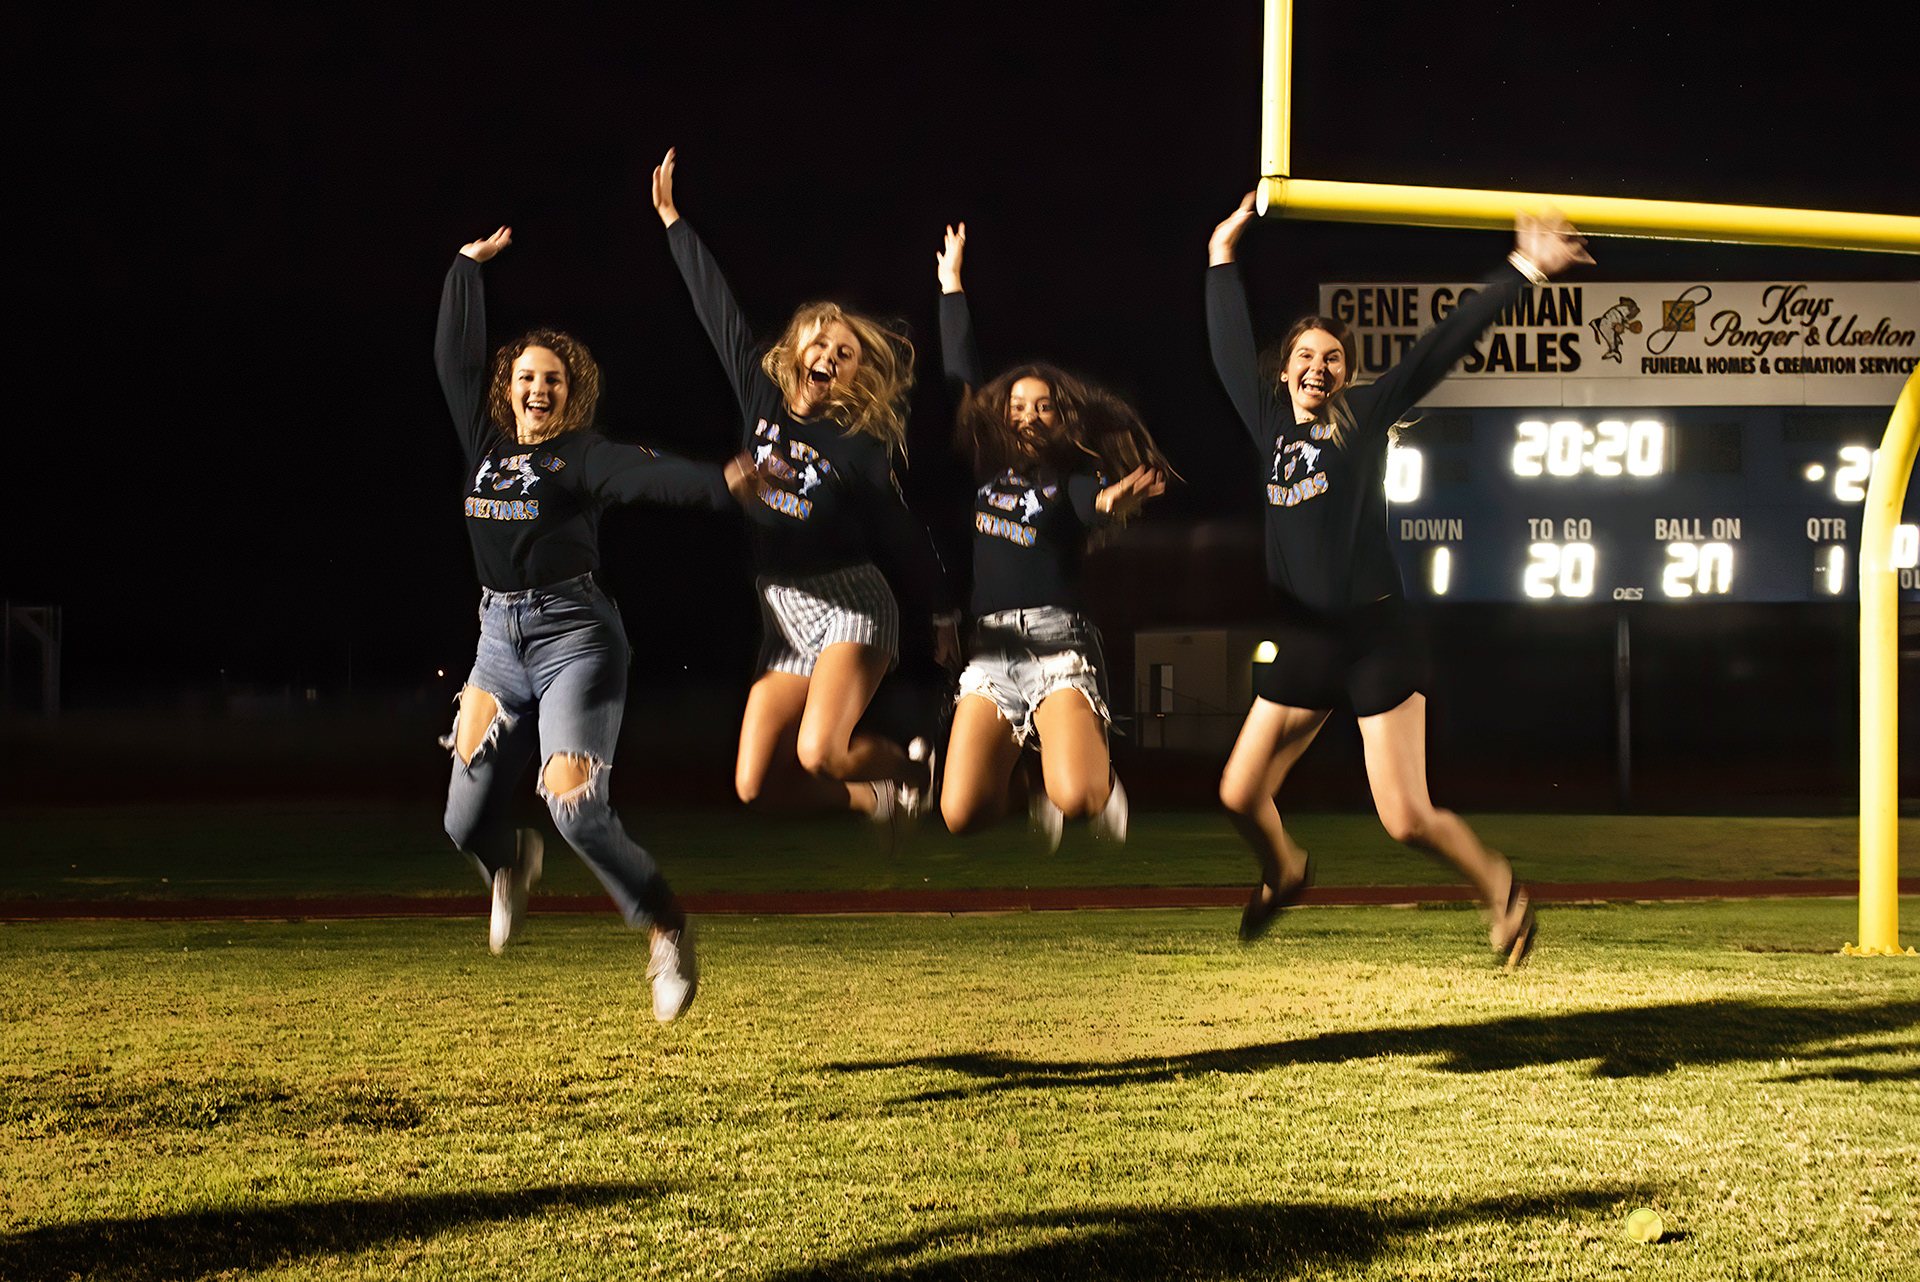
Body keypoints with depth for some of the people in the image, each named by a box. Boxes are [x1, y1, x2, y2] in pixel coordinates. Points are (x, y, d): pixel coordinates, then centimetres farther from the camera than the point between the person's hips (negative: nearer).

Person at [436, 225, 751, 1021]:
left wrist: (718, 484, -41)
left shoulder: (582, 455, -6)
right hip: (501, 639, 6)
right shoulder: (485, 441, 10)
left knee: (576, 810, -19)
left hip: (574, 635, -5)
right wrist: (469, 264, 23)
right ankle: (513, 864, 42)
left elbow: (646, 475, -23)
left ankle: (667, 932, 0)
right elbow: (455, 354, 17)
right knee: (465, 824, 5)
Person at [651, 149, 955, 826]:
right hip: (781, 612, 5)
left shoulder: (860, 449, -5)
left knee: (819, 753, -27)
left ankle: (909, 764, 5)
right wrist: (673, 219, 14)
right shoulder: (761, 395, 4)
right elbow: (717, 307, 8)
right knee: (755, 787, -4)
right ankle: (880, 802, 20)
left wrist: (941, 614, 7)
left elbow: (901, 534, 2)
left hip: (851, 601, -5)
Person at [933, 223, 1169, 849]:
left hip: (1056, 639, -3)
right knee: (960, 815, -14)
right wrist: (951, 282, 29)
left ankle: (1096, 775, 13)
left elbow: (1096, 504, -18)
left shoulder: (1070, 480, 7)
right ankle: (1026, 778, 21)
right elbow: (960, 375, 24)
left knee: (1077, 798, -26)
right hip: (988, 649, 3)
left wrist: (1113, 501, -43)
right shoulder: (983, 467, 17)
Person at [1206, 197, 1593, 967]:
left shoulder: (1367, 416, 1)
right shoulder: (1271, 426, 10)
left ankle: (1499, 887, 16)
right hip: (1303, 643, 4)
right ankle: (1283, 875, 38)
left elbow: (1444, 346, -2)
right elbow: (1230, 351, 20)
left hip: (1374, 636, -4)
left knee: (1407, 819, -10)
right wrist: (1223, 261, 24)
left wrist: (1522, 273, -3)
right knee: (1240, 795, 5)